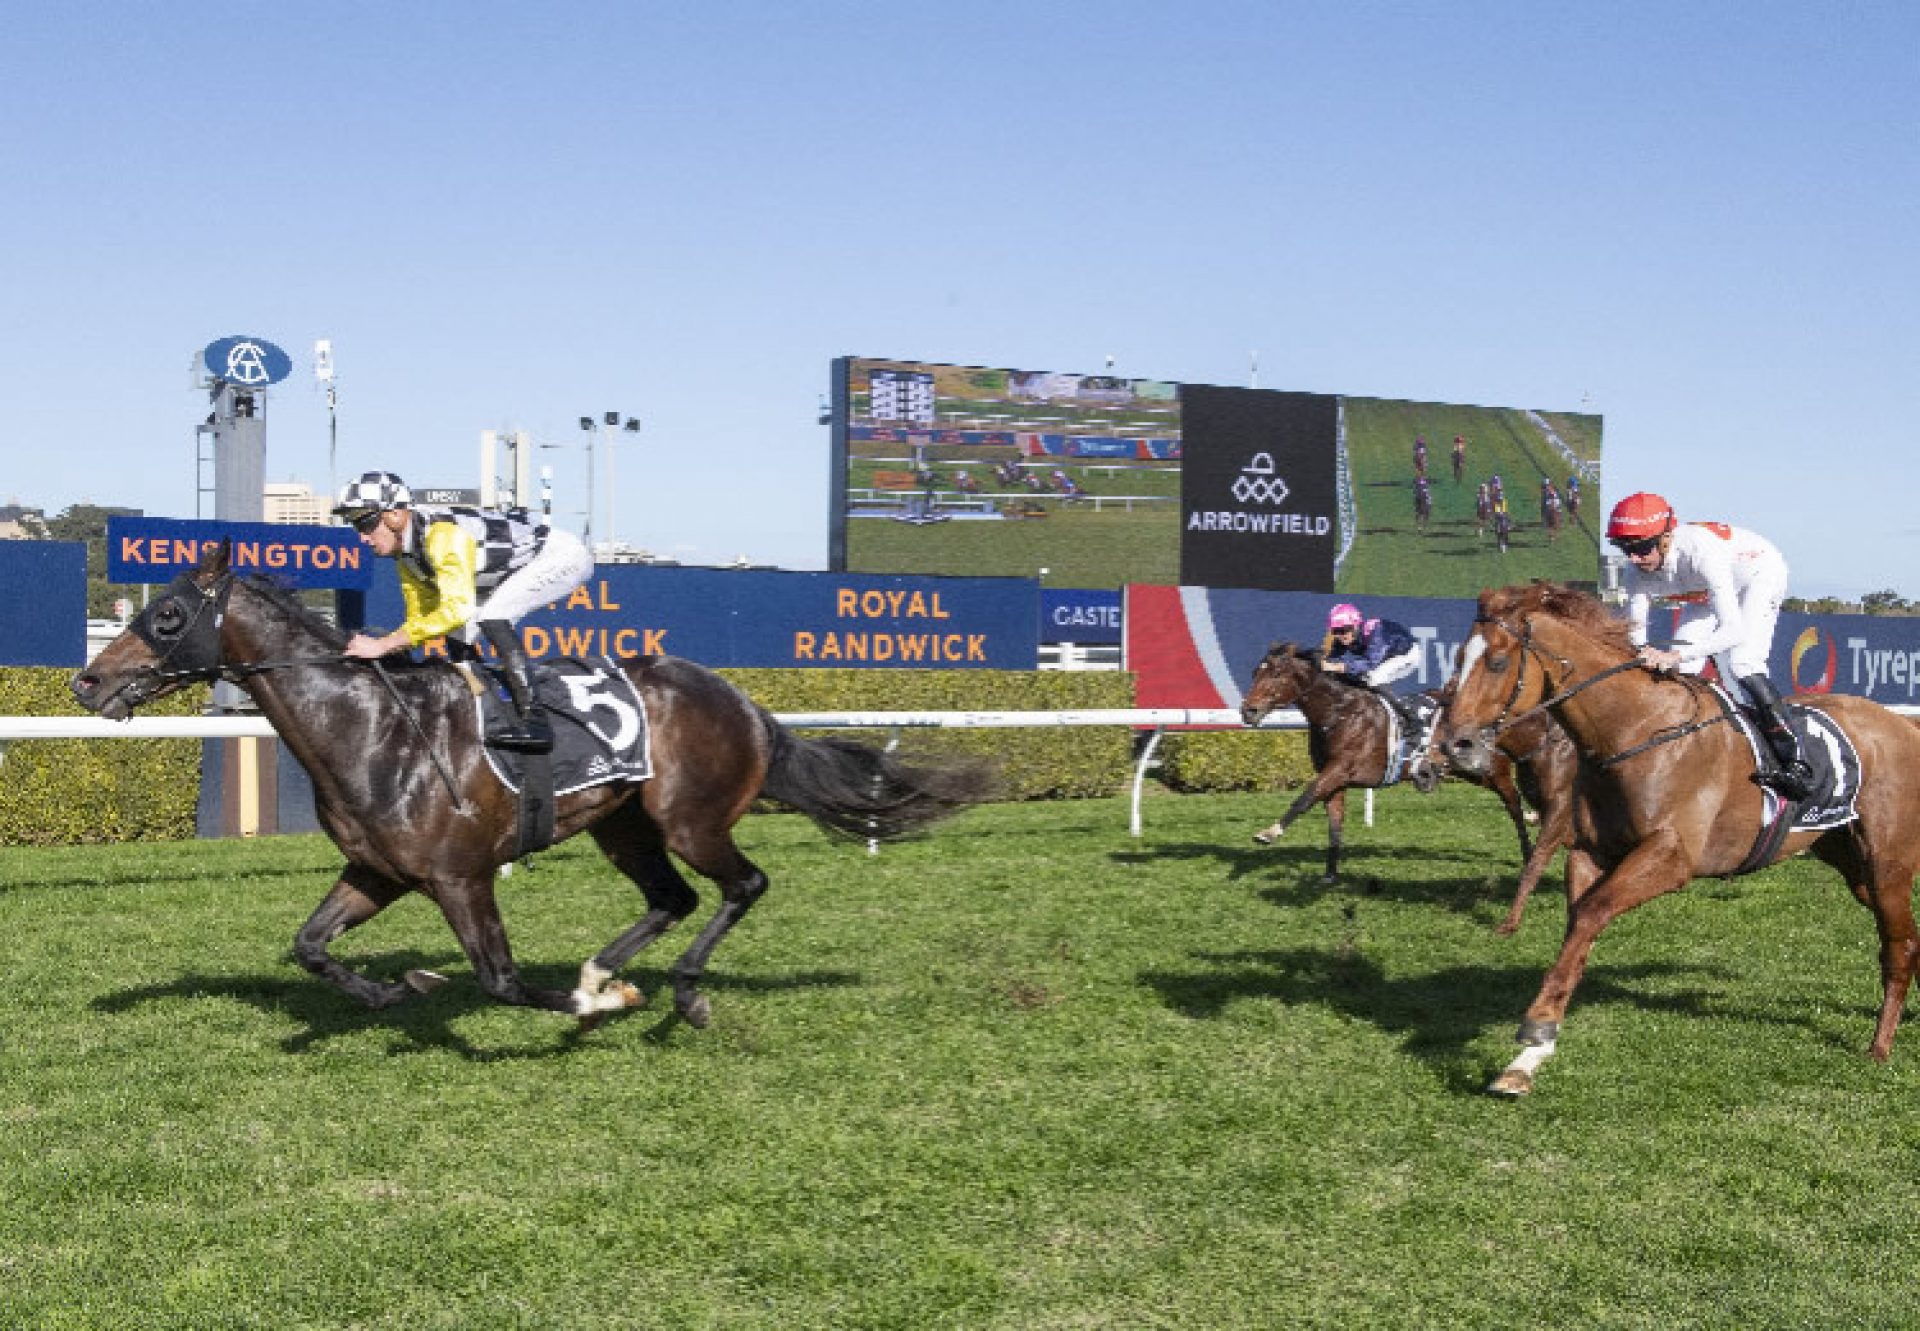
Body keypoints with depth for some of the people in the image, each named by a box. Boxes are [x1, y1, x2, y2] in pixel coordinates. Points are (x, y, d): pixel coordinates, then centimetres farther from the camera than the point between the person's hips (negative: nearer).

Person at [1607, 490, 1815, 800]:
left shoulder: (1699, 550, -43)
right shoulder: (1639, 571, -24)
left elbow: (1735, 630, -48)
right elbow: (1635, 630, -18)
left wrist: (1678, 654, -59)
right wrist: (1644, 651, -41)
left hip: (1760, 574, -7)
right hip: (1705, 593, 7)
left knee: (1741, 664, -24)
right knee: (1681, 670, -7)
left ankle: (1797, 765, -23)